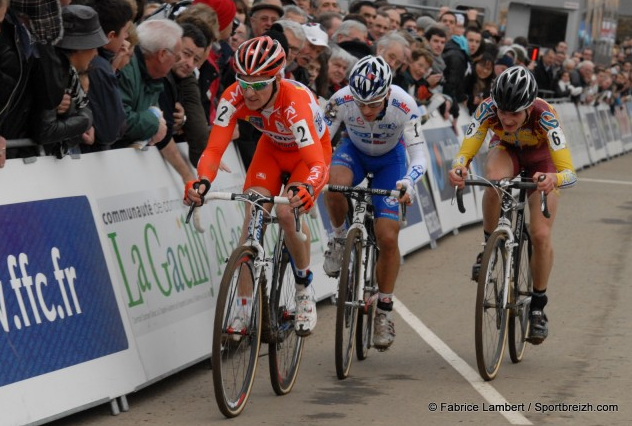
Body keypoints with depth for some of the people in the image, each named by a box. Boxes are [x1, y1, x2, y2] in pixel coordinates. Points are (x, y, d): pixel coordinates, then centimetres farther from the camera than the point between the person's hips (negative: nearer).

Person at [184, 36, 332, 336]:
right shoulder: (234, 97, -30)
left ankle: (304, 290, 0)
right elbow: (214, 148, -34)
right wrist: (202, 182, -55)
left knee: (287, 212, -26)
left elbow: (317, 164, -49)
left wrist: (306, 189, -70)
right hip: (272, 148, 4)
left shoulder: (295, 102, -41)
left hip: (310, 150, -4)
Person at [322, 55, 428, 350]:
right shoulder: (341, 101, -31)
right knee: (333, 184, -36)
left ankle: (384, 309, 8)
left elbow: (419, 156, -36)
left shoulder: (404, 106, -35)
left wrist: (408, 182, -57)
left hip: (389, 159, -1)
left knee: (388, 237, -10)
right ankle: (339, 238, -7)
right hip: (354, 151, 1)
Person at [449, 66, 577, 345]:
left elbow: (570, 173, -47)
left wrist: (554, 179, -70)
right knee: (494, 183, -36)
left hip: (541, 159, -1)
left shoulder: (545, 117, -41)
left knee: (541, 235, -15)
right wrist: (458, 168, -62)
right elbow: (464, 153, -38)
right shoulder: (487, 109, -35)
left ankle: (538, 306, 6)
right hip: (507, 151, 1)